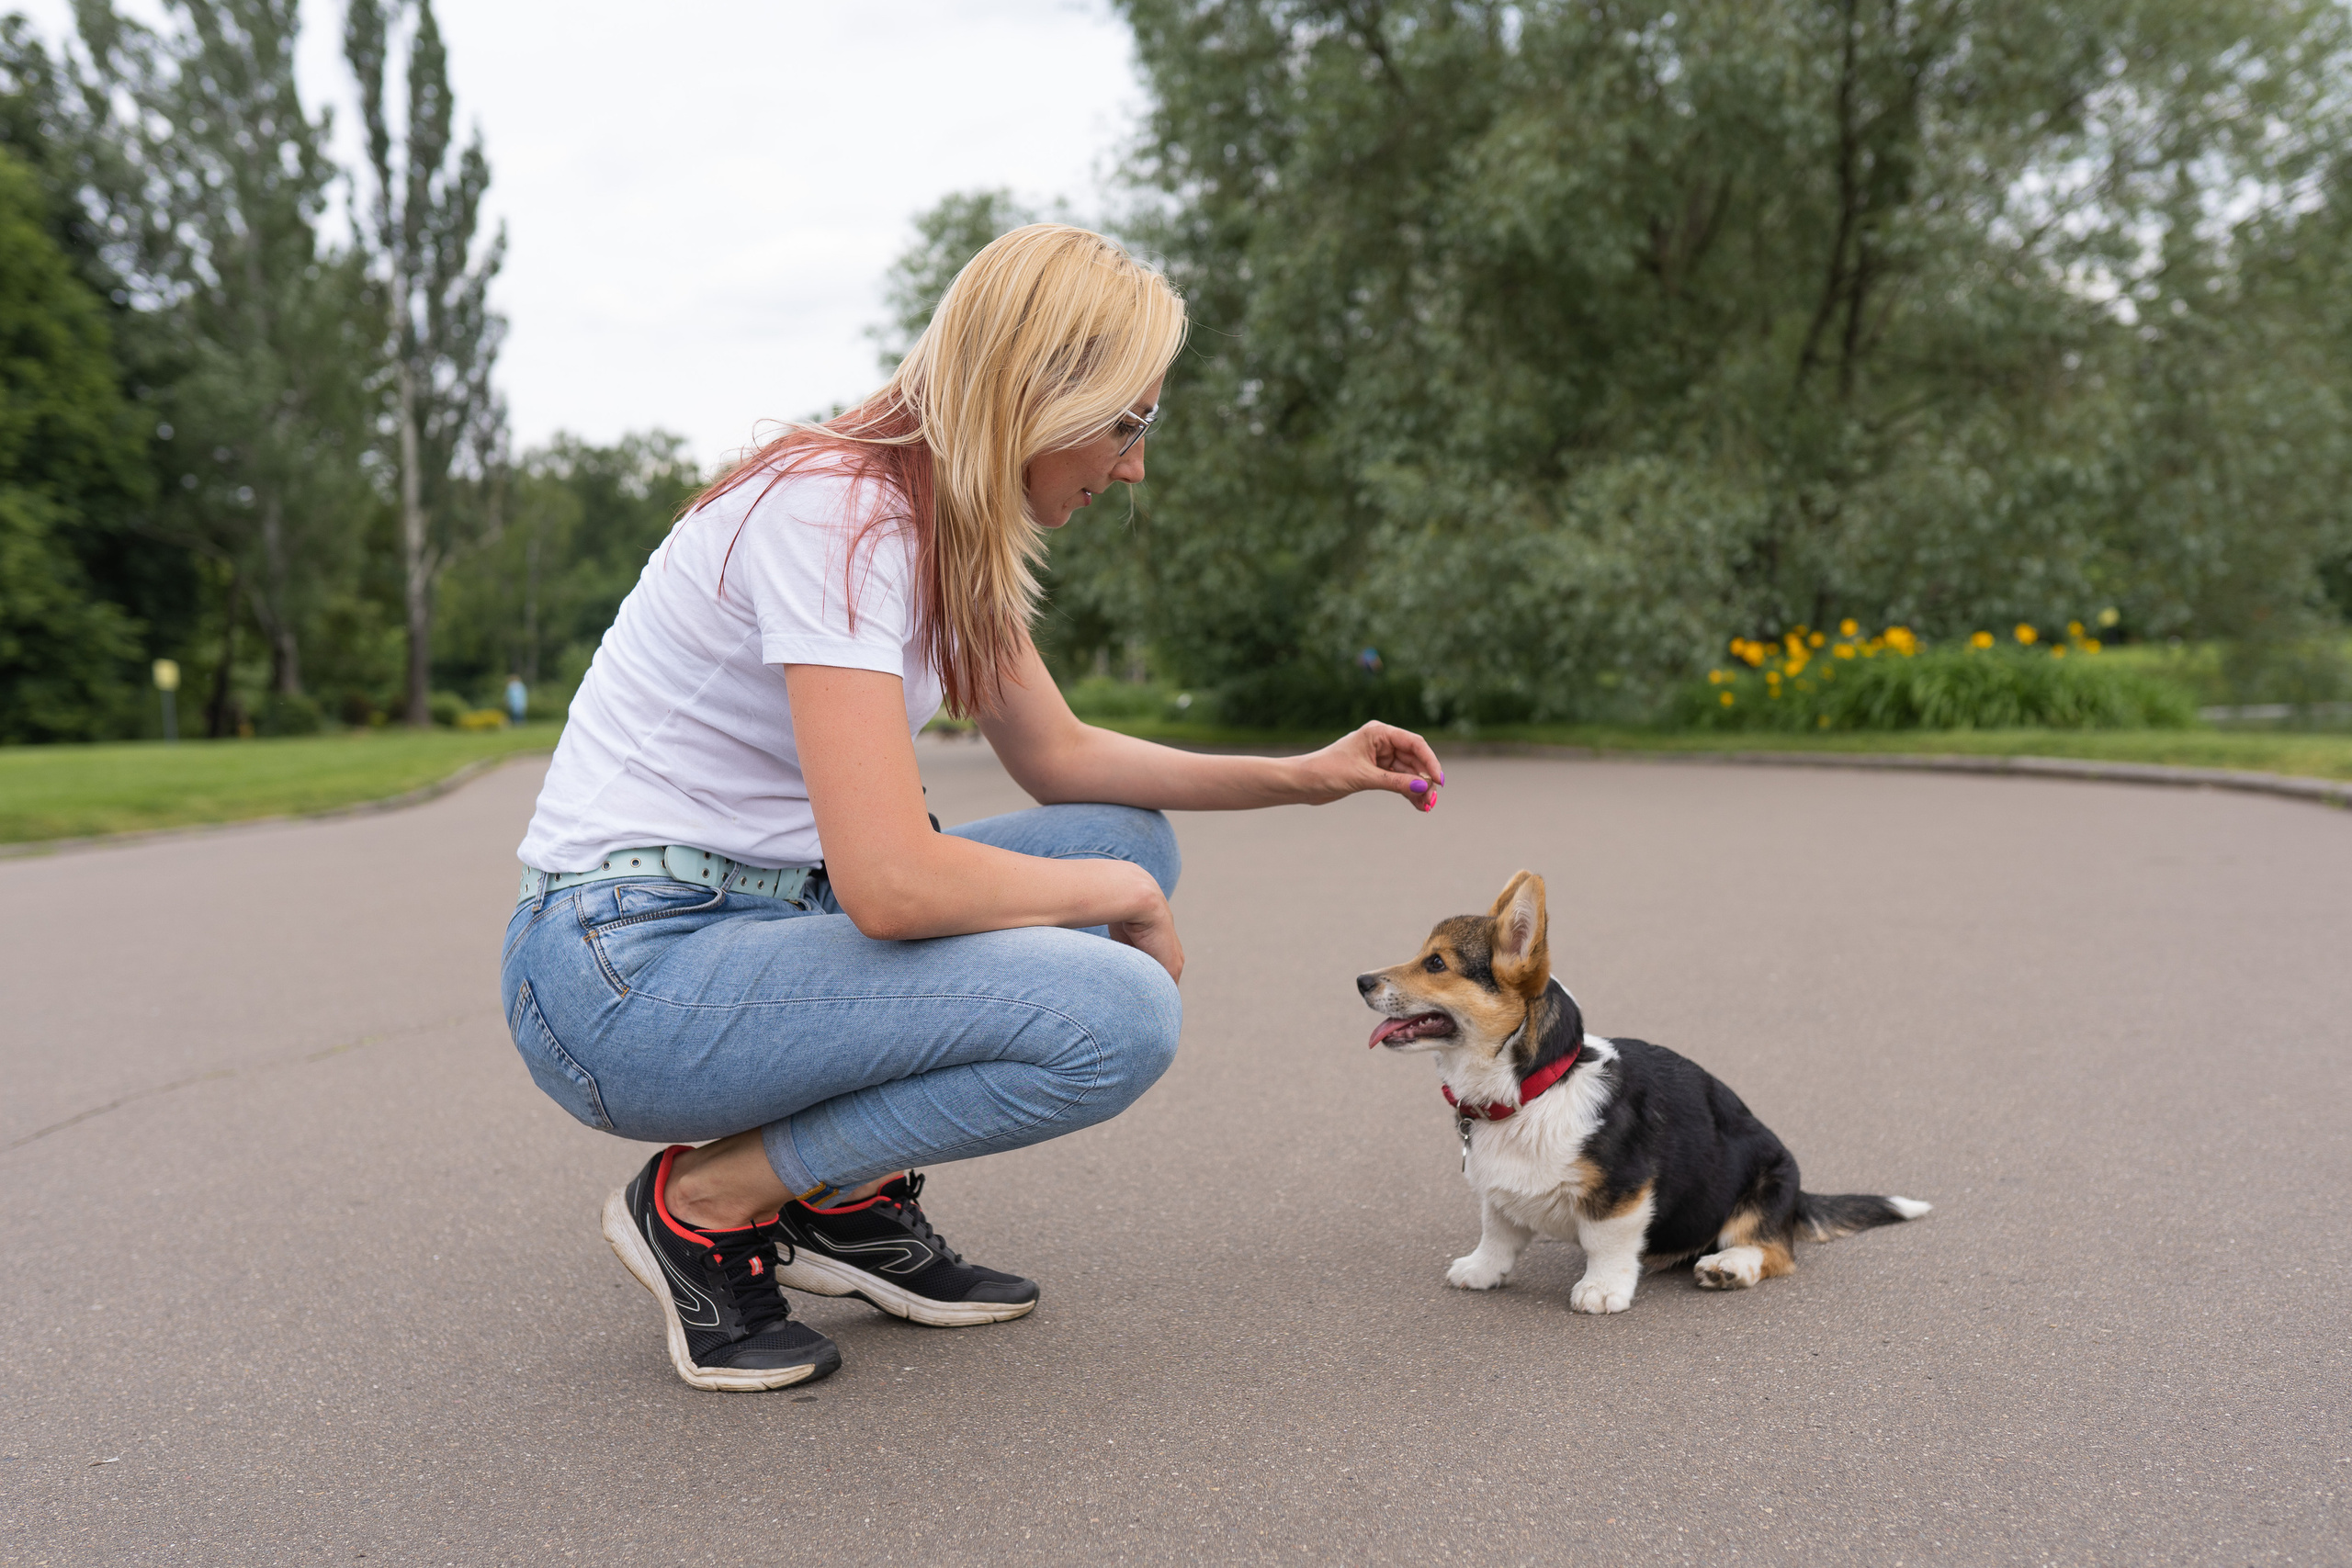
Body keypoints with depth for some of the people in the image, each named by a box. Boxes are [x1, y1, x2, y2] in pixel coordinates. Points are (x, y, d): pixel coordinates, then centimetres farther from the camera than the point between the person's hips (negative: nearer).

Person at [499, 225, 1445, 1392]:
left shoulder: (951, 526, 6)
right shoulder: (835, 515, -22)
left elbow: (1060, 756, 16)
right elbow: (891, 881, -29)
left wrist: (1302, 777, 7)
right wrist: (1117, 897, -12)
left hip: (758, 915, 9)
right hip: (622, 975, -9)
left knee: (1127, 840, 8)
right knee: (1117, 1017, -22)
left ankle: (852, 1200, 8)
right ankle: (703, 1201, -4)